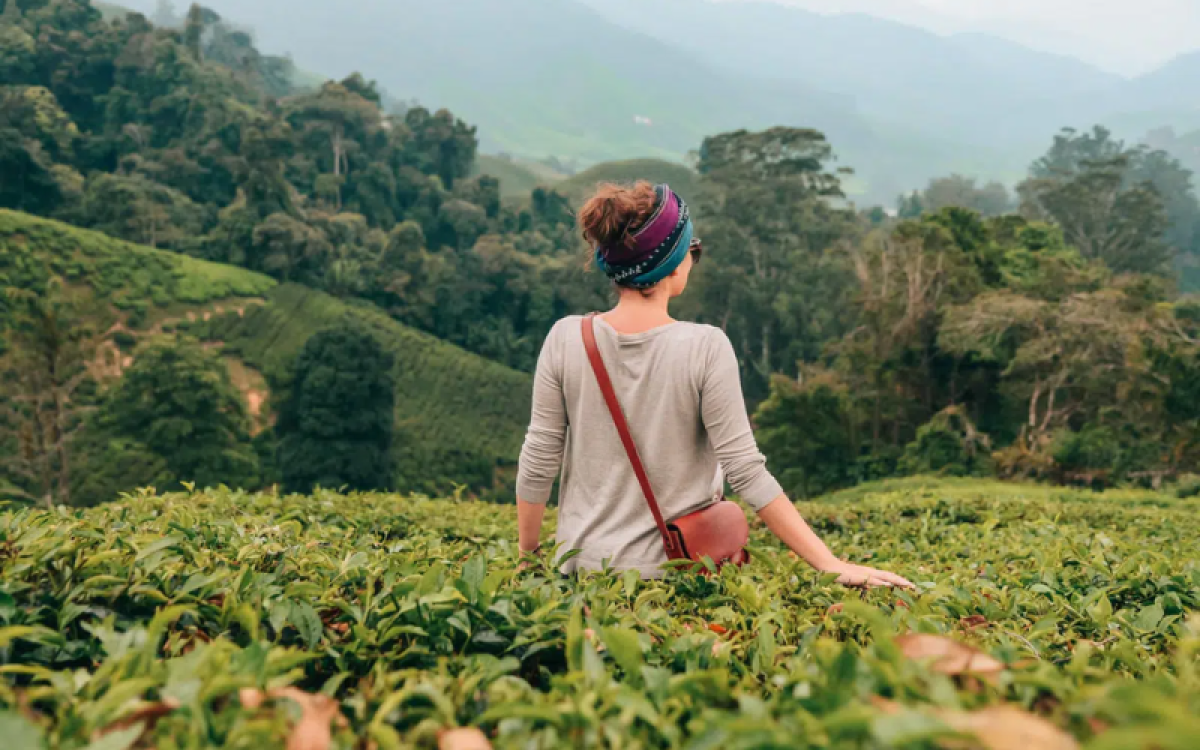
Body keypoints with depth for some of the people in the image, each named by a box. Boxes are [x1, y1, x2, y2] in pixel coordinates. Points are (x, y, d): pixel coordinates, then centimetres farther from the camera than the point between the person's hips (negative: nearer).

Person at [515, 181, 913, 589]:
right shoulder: (706, 348, -16)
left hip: (583, 564, 3)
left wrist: (526, 552, 10)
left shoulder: (566, 338, -9)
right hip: (675, 571, -2)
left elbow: (538, 463, -4)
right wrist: (831, 564, -12)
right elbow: (747, 473, -17)